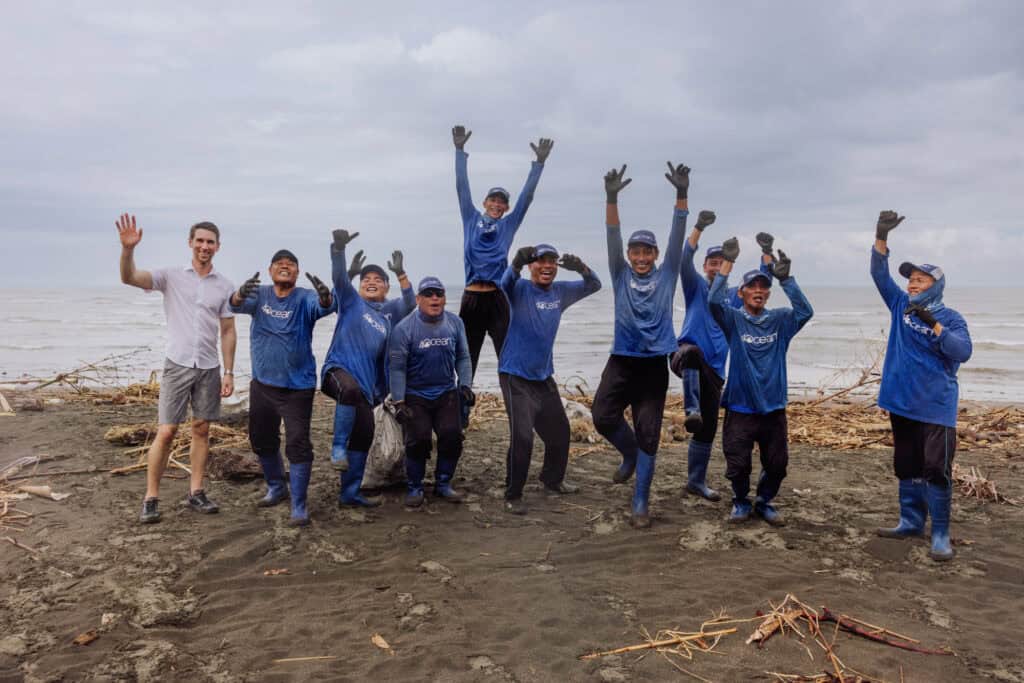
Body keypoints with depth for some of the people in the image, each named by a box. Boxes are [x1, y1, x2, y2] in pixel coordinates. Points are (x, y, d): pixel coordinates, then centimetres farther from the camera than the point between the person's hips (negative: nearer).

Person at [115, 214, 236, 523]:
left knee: (201, 430, 8)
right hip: (177, 365, -2)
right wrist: (127, 249, -33)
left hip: (209, 368, 3)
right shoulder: (171, 276, 0)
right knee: (166, 431, -3)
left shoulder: (224, 286, 5)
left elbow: (228, 332, 6)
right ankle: (151, 498, 7)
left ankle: (195, 493, 18)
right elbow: (129, 278, -14)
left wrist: (229, 373, 2)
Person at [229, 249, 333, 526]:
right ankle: (276, 489, 40)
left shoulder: (305, 298, -9)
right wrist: (240, 293, -44)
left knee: (298, 445, -7)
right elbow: (236, 305, -20)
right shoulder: (259, 294, -1)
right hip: (262, 383, 4)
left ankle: (299, 507, 4)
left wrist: (326, 296, -55)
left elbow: (323, 307, -31)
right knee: (261, 441, 19)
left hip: (297, 386, -4)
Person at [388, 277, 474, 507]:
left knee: (452, 436, -6)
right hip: (415, 396, -3)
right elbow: (397, 368, -10)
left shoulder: (455, 323, -1)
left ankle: (443, 484, 15)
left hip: (447, 393, 3)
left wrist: (466, 385, -2)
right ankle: (414, 488, 10)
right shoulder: (404, 328, -12)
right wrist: (399, 403, -14)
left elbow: (462, 358, 9)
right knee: (418, 440, -12)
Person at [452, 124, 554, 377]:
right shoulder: (471, 219, 10)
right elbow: (462, 188, 3)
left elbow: (526, 195, 4)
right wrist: (460, 150, -4)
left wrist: (540, 162, -3)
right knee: (466, 362, 7)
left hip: (497, 299, 0)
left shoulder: (509, 225, 10)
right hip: (471, 298, 0)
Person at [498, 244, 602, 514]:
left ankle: (552, 480, 40)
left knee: (560, 432, 17)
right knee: (522, 436, -16)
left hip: (544, 377, 7)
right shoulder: (520, 289, -11)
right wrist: (517, 261, -54)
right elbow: (506, 283, -31)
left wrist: (580, 267, -19)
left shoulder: (560, 292, 5)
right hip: (516, 377, -7)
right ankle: (512, 495, 0)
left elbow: (593, 286, 5)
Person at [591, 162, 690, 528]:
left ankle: (640, 504, 10)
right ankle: (630, 455, 24)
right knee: (602, 416, -10)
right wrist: (612, 199, -20)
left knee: (648, 435, 0)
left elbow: (677, 238, -5)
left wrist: (682, 195, -18)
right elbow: (613, 238, -7)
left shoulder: (666, 276, 5)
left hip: (654, 364, -1)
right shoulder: (621, 276, 6)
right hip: (621, 361, 1)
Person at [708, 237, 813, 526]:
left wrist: (786, 278, -24)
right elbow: (714, 301, -21)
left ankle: (764, 502, 34)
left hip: (773, 407, 3)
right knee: (737, 464, 2)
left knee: (777, 464, 10)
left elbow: (805, 311, -14)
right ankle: (741, 502, 28)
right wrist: (727, 263, -26)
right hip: (740, 408, -2)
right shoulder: (733, 319, -3)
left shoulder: (779, 320, 3)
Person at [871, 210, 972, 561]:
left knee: (936, 469, -4)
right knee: (907, 467, 13)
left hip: (935, 406, -5)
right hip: (902, 402, 5)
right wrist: (881, 236, -12)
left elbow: (963, 352, -17)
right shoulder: (900, 306, 9)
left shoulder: (950, 317, -3)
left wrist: (934, 325, -25)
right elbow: (879, 273, 0)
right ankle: (911, 522, 25)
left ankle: (940, 535, 3)